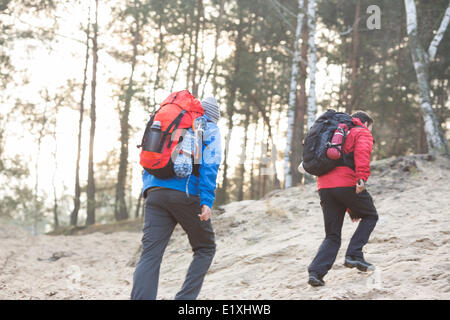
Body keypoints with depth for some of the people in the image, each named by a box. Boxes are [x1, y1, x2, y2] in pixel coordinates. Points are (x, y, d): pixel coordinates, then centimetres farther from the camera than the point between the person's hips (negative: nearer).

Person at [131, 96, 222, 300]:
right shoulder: (209, 130, 10)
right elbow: (209, 164, -6)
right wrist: (207, 201, -14)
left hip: (155, 193, 4)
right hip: (187, 195, -4)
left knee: (150, 256, -4)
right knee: (205, 249, 15)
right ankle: (185, 299, 1)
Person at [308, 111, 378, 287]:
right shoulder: (363, 133, 12)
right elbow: (362, 152, -13)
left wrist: (350, 208, 35)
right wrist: (362, 177, -27)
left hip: (324, 186, 6)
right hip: (347, 184, -6)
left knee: (332, 236, 11)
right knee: (370, 216, 17)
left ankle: (316, 272, -7)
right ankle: (354, 255, 2)